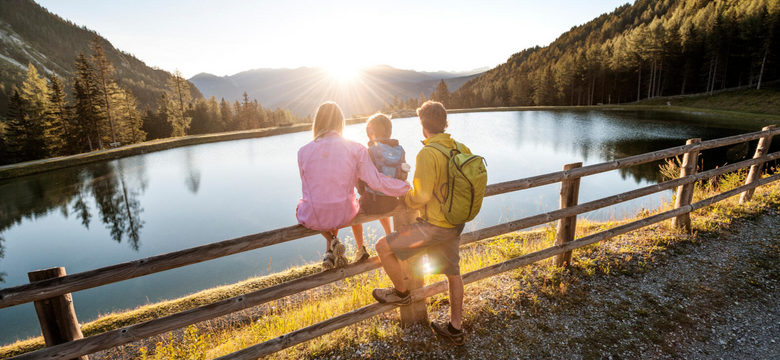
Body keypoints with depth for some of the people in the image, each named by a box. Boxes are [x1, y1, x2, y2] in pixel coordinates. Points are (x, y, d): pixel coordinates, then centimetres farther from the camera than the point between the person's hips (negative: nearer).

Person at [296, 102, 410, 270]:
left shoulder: (304, 151, -7)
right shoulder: (356, 149, -11)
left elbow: (308, 187, 6)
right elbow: (376, 182, -12)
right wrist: (408, 188, 2)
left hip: (313, 219, -1)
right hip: (343, 215, 1)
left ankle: (332, 241, 15)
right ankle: (331, 251, 30)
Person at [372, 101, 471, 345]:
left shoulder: (428, 153, -22)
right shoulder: (461, 149, 1)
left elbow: (421, 196, -23)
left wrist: (405, 199, -2)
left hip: (434, 226, -8)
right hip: (456, 223, 9)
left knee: (383, 247, 3)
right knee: (453, 272, 20)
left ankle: (401, 293, 24)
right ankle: (455, 329, 36)